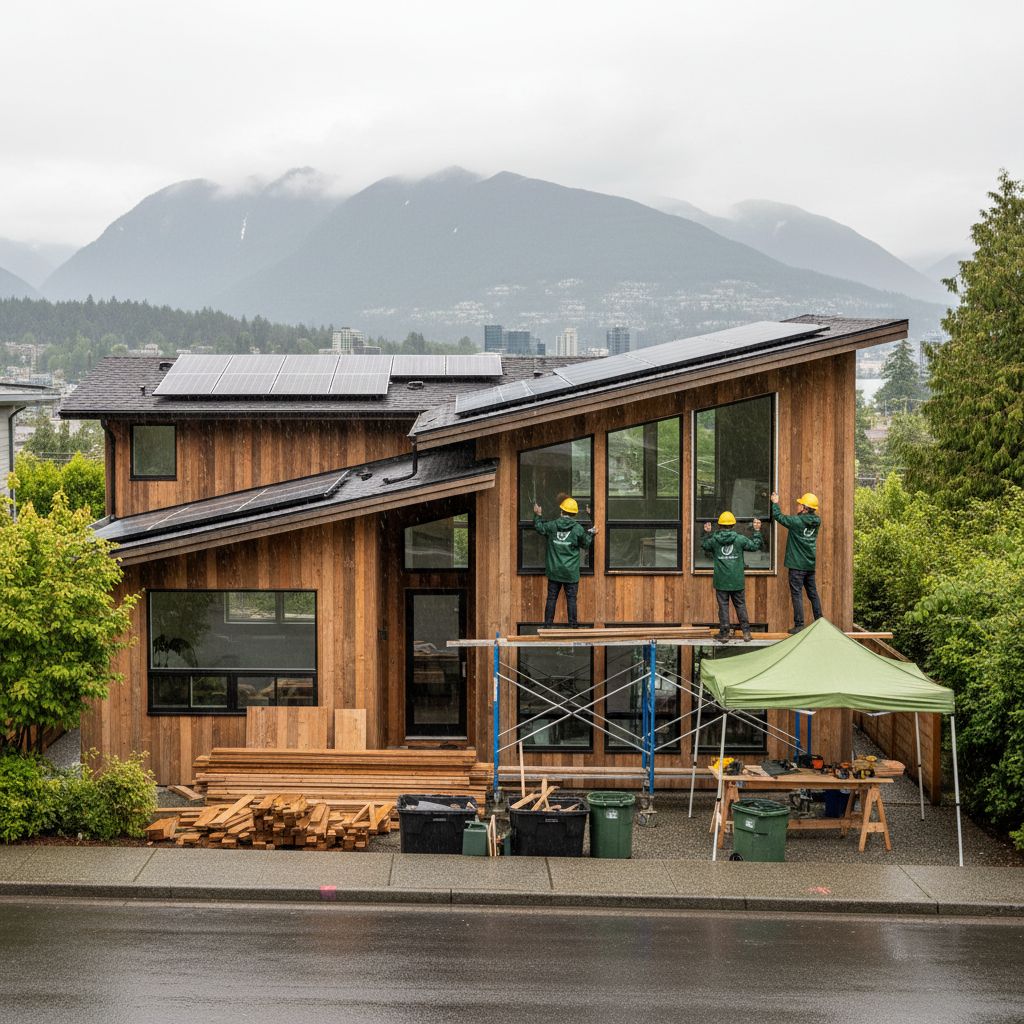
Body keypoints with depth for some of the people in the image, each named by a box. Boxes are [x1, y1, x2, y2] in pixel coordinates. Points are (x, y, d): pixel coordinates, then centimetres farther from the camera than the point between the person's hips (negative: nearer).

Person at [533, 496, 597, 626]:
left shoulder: (552, 525, -3)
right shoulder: (578, 528, -9)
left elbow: (539, 527, 16)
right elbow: (585, 544, 3)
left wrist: (537, 515, 32)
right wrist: (591, 533, 20)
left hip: (554, 571, 2)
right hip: (571, 572, -2)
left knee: (551, 598, 7)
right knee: (571, 599, 3)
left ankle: (548, 625, 8)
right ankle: (573, 625, 3)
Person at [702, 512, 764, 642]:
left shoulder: (714, 540, -5)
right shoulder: (739, 539, -7)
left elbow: (704, 545, 16)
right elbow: (755, 545, 4)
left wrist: (707, 533, 27)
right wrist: (757, 531, 13)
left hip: (721, 581, 0)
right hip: (737, 581, 0)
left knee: (723, 606, 6)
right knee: (740, 605, 10)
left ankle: (724, 632, 6)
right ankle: (746, 631, 10)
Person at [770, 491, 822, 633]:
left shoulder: (797, 521, -16)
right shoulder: (816, 522, 3)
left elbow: (779, 517, -4)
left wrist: (775, 503, 12)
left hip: (797, 565, -6)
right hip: (810, 565, 6)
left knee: (797, 594, -2)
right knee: (813, 594, 13)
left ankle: (799, 625, -3)